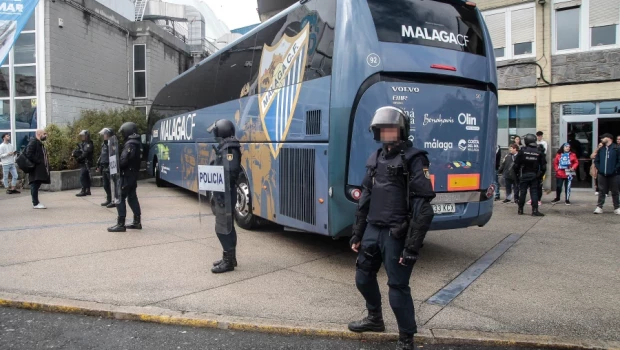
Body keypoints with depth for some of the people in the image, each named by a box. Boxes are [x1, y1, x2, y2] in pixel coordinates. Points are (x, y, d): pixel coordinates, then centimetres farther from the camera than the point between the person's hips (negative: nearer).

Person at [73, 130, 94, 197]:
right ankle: (88, 190, 18)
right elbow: (75, 152, 13)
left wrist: (79, 158, -12)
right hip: (82, 163, 9)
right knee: (86, 177, 12)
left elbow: (85, 153, -19)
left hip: (86, 163, -9)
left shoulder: (89, 144, -9)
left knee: (82, 177, -14)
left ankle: (83, 191, -14)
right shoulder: (81, 144, 17)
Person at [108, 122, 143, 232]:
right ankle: (137, 222, 19)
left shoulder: (130, 144, -17)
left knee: (120, 198, -6)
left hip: (127, 175, -10)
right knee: (132, 198, 15)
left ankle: (120, 224, -6)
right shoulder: (137, 143, 13)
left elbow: (124, 160, -24)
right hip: (133, 174, 10)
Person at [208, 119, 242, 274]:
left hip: (225, 194, -10)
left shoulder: (229, 149, -18)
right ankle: (230, 258, 25)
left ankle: (228, 261, 3)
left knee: (222, 229, -5)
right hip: (224, 193, 10)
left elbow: (230, 173, -26)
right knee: (228, 227, 16)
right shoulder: (225, 148, 14)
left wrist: (222, 194, -27)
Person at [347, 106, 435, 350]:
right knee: (363, 276, 18)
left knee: (397, 286, 0)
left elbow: (423, 208, -16)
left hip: (396, 235, -7)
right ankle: (375, 318, 43)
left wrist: (413, 246, -19)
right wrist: (356, 234, 15)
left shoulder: (414, 160, -11)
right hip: (373, 230, 7)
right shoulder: (375, 160, 11)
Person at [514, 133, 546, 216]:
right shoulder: (539, 152, -3)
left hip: (524, 175, -1)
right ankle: (535, 210, -3)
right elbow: (543, 166, -2)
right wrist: (540, 175, 8)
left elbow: (516, 164, -8)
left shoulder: (522, 151, -7)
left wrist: (517, 172, 6)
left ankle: (520, 210, 13)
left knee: (522, 192, 7)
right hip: (534, 175, 1)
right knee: (534, 192, 3)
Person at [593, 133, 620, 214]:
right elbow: (596, 160, 15)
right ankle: (599, 207, 8)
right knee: (602, 191, 6)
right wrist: (599, 168, 3)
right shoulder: (601, 149, 11)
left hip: (612, 175, -4)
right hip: (602, 174, 4)